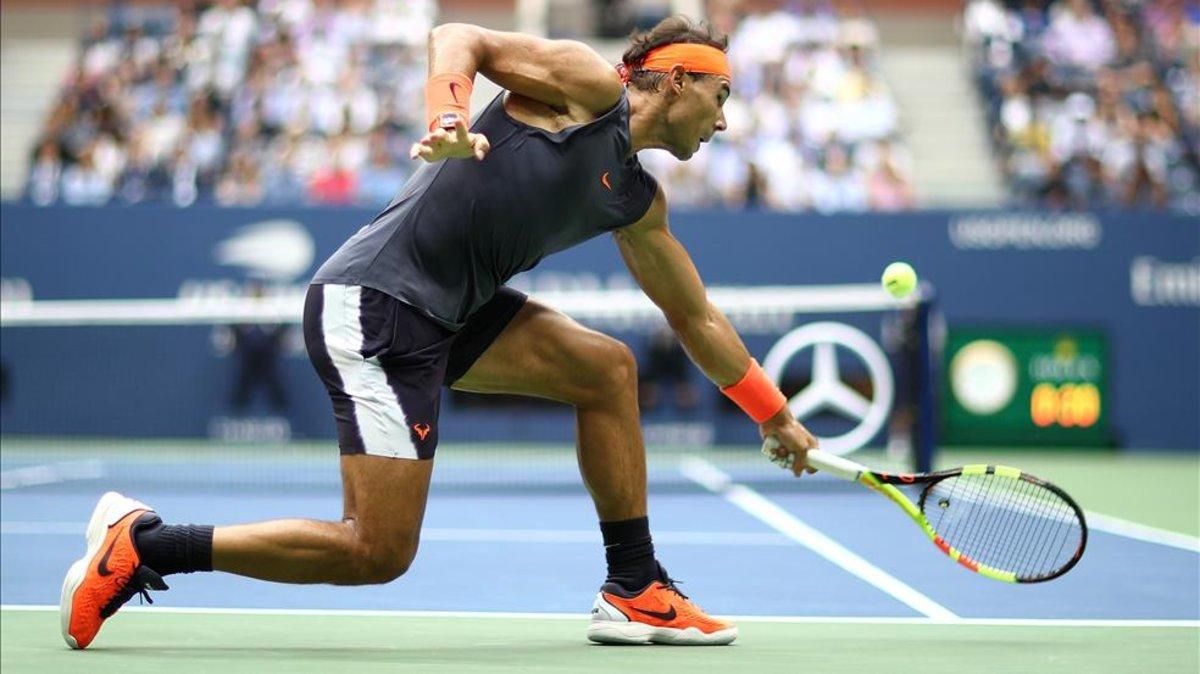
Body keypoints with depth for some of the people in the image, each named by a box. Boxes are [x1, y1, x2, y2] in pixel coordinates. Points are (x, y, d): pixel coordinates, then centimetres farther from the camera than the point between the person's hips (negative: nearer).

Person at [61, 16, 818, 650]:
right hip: (373, 306, -9)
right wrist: (450, 124, -29)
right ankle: (138, 544, -2)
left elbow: (696, 318, 30)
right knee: (379, 552, -10)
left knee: (609, 369, 10)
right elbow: (459, 38, -10)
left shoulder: (637, 202, 21)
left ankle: (635, 592, 17)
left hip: (447, 310, 9)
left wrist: (777, 415, 33)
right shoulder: (586, 83, -1)